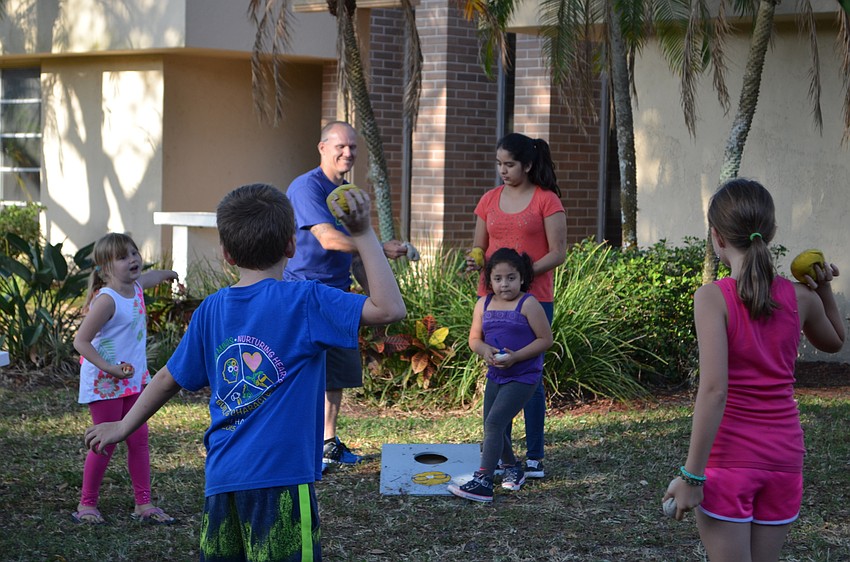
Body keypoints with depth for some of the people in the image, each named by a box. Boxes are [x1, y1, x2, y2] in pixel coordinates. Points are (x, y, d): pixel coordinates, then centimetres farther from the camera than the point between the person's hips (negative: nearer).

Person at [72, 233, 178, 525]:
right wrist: (111, 368, -31)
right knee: (106, 443, 0)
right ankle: (86, 505, 13)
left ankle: (143, 504, 15)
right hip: (105, 383, -8)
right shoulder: (107, 300, -23)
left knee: (139, 440, 8)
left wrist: (168, 274, 51)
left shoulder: (136, 286, 2)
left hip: (134, 379, 8)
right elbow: (81, 341, -24)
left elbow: (149, 276, 30)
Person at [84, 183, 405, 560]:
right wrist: (363, 235, -9)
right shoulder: (303, 302, -7)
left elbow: (169, 379, 20)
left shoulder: (212, 310, 11)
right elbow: (389, 309, -15)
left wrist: (123, 427, 35)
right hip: (279, 476, -6)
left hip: (222, 478, 6)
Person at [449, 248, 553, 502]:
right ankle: (513, 468, 39)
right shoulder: (484, 305, 4)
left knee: (495, 422, -18)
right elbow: (474, 339, 10)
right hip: (495, 375, 7)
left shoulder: (528, 304, -13)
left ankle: (483, 482, -20)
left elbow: (545, 339, -12)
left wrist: (516, 356, -22)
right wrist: (485, 350, -14)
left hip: (523, 376, -7)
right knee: (491, 426, 14)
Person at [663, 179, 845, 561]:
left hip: (729, 458, -4)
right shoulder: (800, 298, 0)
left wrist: (691, 474, -19)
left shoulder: (713, 298, -13)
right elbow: (833, 342, 23)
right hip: (783, 457, 5)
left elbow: (714, 389, -21)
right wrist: (824, 290, 12)